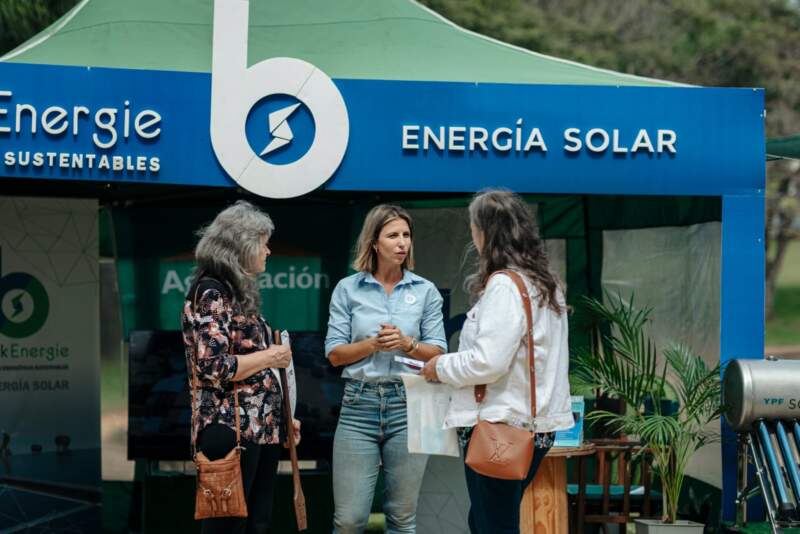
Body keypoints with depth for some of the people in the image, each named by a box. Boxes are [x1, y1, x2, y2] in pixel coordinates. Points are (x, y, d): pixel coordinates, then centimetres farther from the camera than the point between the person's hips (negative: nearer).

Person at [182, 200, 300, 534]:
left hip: (261, 428, 9)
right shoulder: (210, 293, -11)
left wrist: (281, 415, 17)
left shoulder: (241, 293, 17)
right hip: (232, 430, -9)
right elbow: (214, 368, -21)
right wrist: (269, 357, -10)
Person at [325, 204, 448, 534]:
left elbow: (438, 353, 5)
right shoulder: (348, 289, 4)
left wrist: (407, 344, -13)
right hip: (359, 405, -1)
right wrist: (373, 344, -14)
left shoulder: (425, 291, 6)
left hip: (409, 405, 1)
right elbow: (334, 354, 1)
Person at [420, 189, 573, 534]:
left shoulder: (503, 286, -15)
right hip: (536, 425, 9)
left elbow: (488, 363, -22)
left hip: (500, 427, -9)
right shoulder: (547, 285, 13)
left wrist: (441, 367, -4)